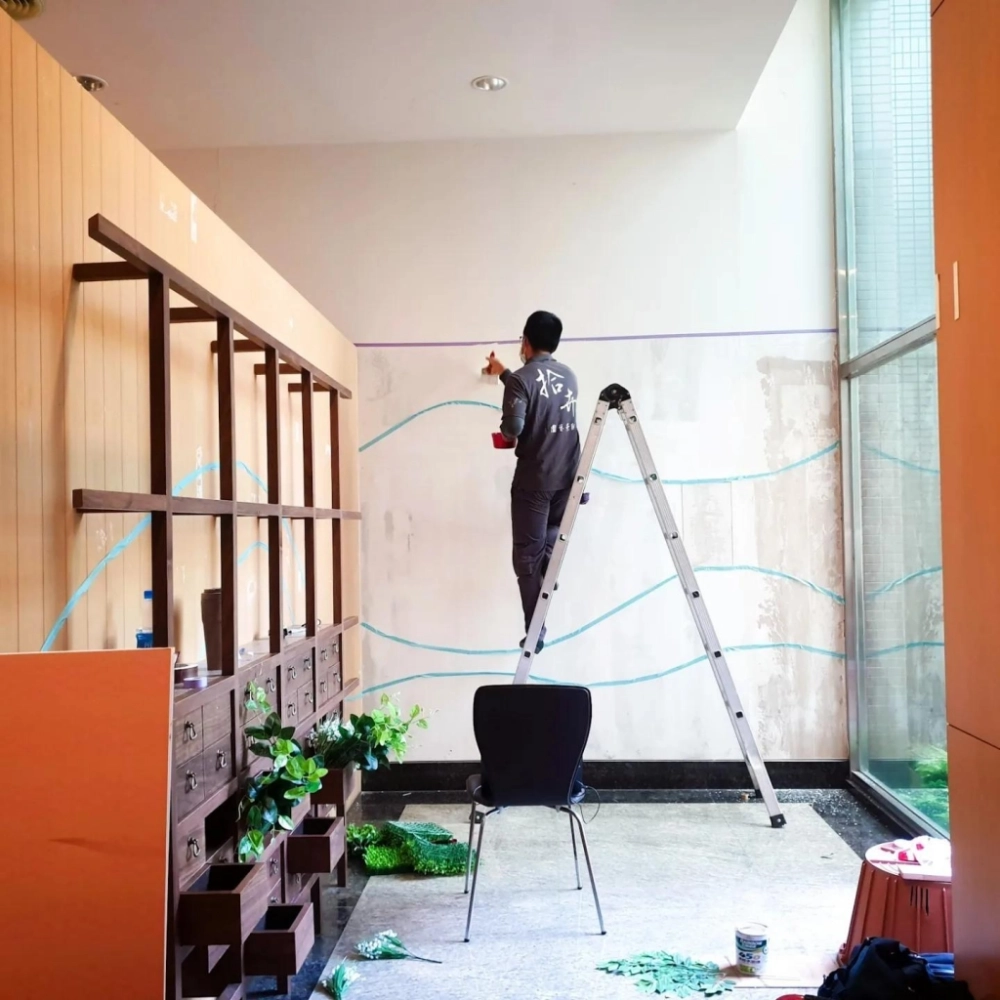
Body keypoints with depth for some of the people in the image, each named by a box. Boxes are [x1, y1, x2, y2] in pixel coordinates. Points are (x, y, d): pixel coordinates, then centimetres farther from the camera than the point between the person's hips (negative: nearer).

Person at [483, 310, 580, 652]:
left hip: (534, 479, -6)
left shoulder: (521, 378, -11)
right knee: (552, 548, 20)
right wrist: (504, 373, 42)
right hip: (568, 477, 6)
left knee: (528, 555, 1)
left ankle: (535, 633, 1)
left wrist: (506, 435, 4)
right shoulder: (569, 376, 10)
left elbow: (513, 427, -20)